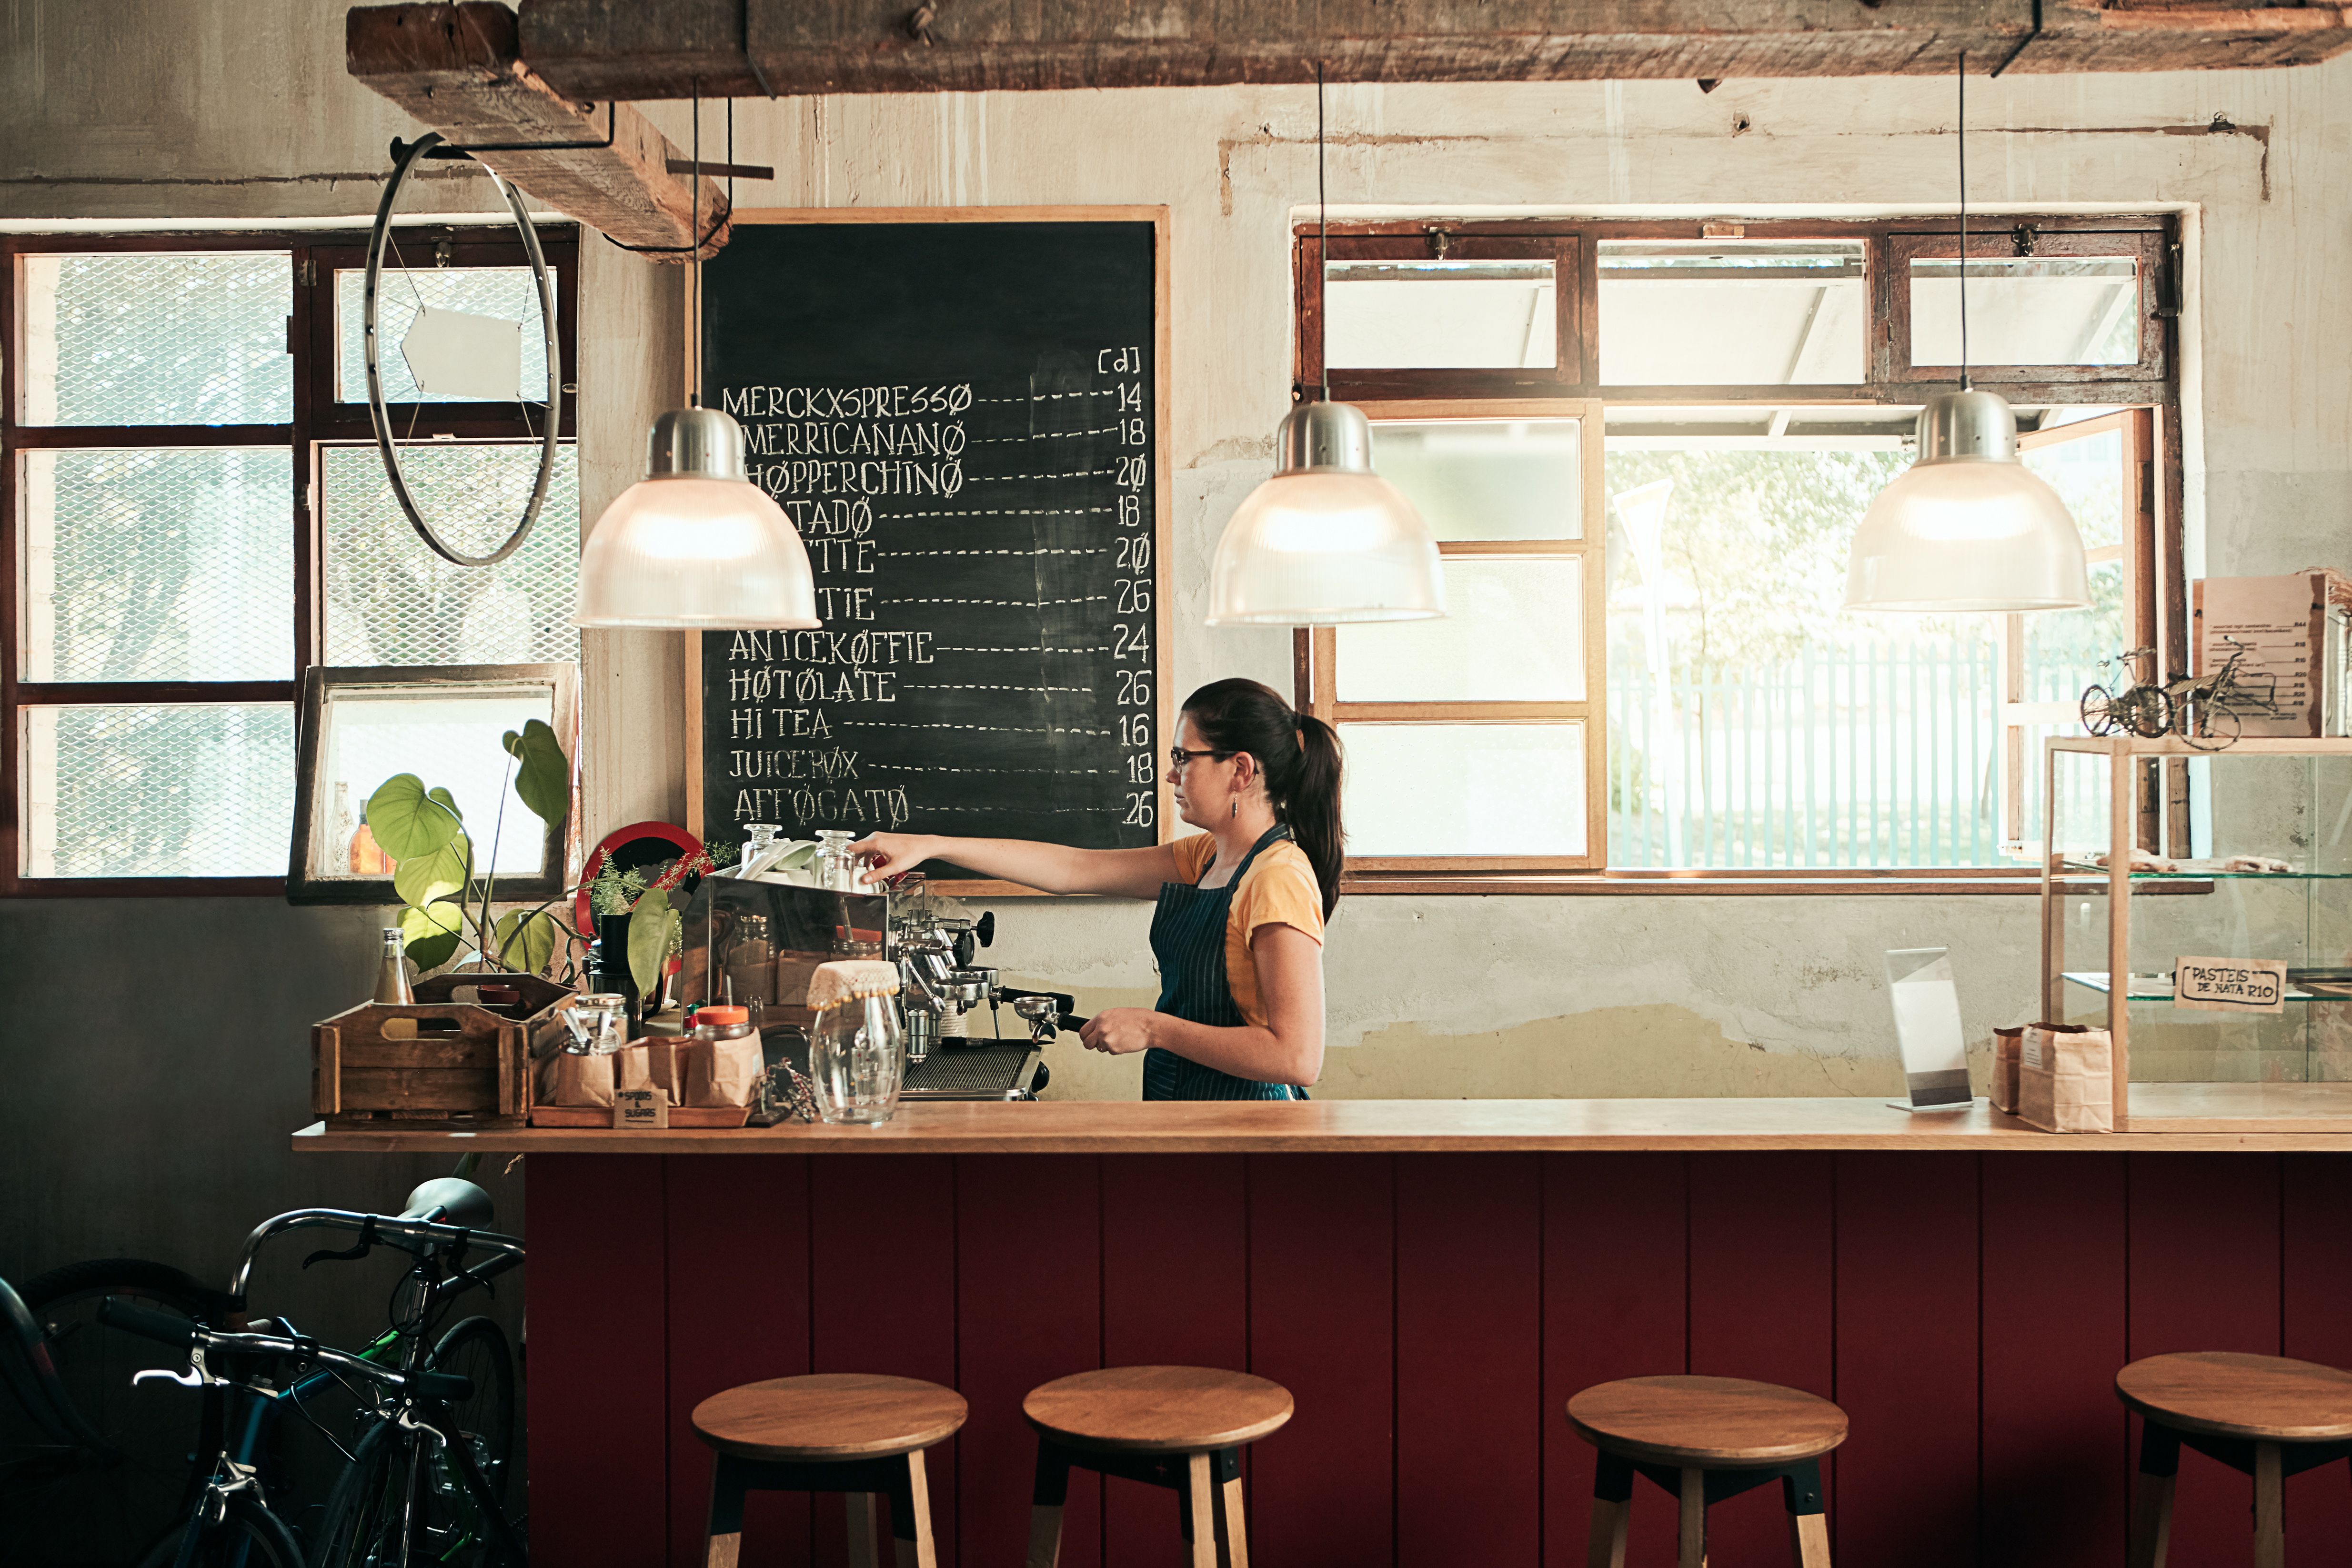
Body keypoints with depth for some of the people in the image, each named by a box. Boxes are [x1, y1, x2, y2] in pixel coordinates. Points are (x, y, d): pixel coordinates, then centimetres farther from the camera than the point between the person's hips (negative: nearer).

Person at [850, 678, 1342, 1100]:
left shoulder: (1280, 881, -20)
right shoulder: (1206, 858, 9)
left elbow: (1299, 1057, -26)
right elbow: (1074, 868, 9)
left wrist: (1153, 1028, -20)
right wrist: (929, 847, 5)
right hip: (1184, 1102, 8)